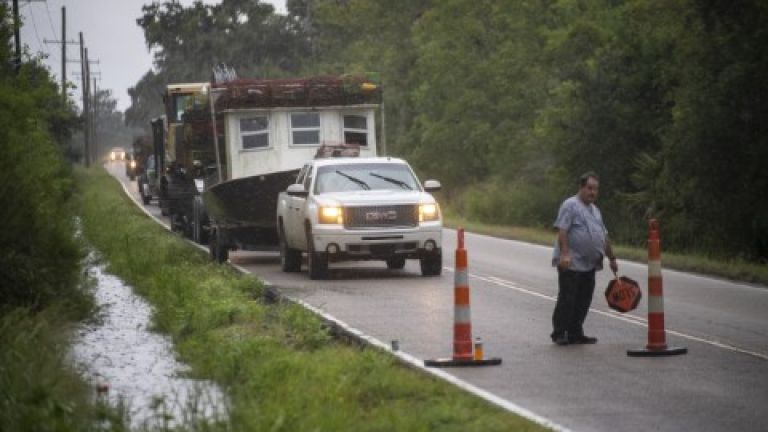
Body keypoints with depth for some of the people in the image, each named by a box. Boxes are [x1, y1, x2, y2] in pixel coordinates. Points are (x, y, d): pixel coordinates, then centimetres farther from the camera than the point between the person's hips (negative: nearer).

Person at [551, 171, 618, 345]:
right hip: (571, 264, -8)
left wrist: (611, 258, 27)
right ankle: (559, 333, 1)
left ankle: (575, 333, 15)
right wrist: (565, 254, -26)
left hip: (589, 265, 8)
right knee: (567, 299, -5)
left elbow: (604, 236, 28)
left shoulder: (595, 210, 21)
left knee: (583, 301, 8)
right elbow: (562, 231, -17)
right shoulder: (570, 205, -7)